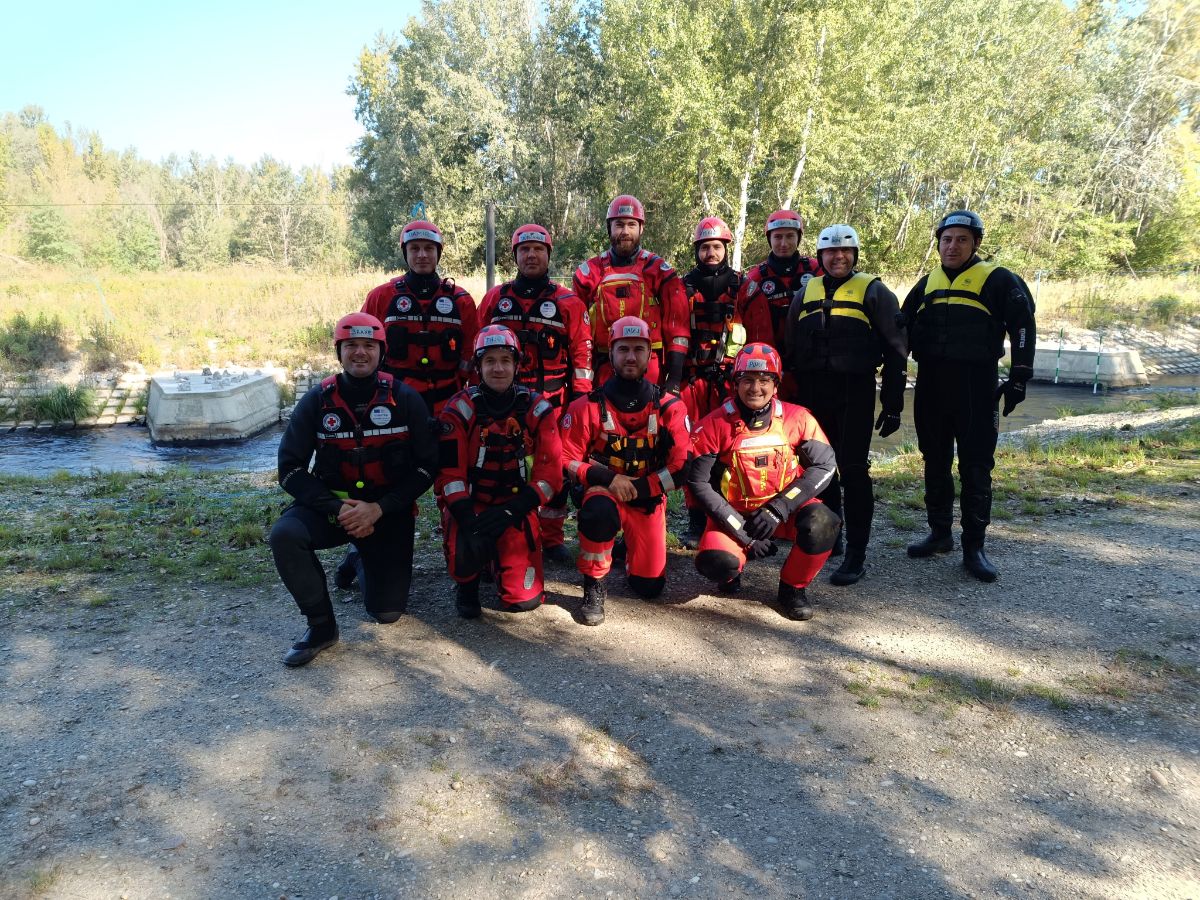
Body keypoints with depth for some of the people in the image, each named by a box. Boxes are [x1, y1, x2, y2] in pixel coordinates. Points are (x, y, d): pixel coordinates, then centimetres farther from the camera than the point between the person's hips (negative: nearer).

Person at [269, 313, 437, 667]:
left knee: (387, 611, -2)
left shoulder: (404, 399, -8)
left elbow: (426, 466, -7)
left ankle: (365, 562, 33)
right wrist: (336, 509, -20)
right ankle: (321, 625, -12)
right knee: (285, 535, -32)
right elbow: (290, 468, -7)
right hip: (331, 503, 1)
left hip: (388, 511, 0)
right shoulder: (317, 400, -7)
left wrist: (378, 509, -18)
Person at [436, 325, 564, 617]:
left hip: (516, 508, 1)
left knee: (523, 599, -9)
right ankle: (466, 582, 4)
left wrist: (511, 511, -17)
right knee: (468, 549, -35)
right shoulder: (460, 408, -6)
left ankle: (503, 556, 26)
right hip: (469, 504, -1)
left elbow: (550, 472, -6)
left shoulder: (537, 408, -2)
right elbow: (450, 470, -10)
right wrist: (466, 516, -24)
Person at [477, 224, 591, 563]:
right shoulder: (495, 298, 9)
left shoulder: (568, 303, 3)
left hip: (553, 403, -1)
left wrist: (580, 400, -3)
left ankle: (551, 540, 18)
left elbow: (581, 354, 2)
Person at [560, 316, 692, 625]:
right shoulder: (587, 407, -8)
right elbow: (568, 461, -7)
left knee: (649, 587, -2)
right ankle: (594, 587, -16)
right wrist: (609, 479, -22)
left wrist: (638, 489, -18)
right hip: (603, 492, -2)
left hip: (649, 499, 2)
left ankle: (631, 544, 33)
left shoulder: (670, 407, -6)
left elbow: (682, 467, -8)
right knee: (598, 511, -40)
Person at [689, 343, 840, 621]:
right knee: (715, 562, -29)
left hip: (784, 511, 2)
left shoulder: (798, 418, -5)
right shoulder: (714, 424, -10)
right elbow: (698, 481, -12)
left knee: (822, 523, -29)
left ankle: (793, 588, -1)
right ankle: (733, 570, 12)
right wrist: (741, 531, -17)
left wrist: (779, 508, -19)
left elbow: (825, 465, -8)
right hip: (734, 513, -1)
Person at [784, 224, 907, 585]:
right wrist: (793, 397, 13)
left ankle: (856, 555, -2)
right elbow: (791, 349, 18)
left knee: (853, 470, -7)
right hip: (813, 393, 5)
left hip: (854, 392, -5)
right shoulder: (806, 293, 14)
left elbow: (895, 350, 0)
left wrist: (893, 404, -6)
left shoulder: (873, 291, 1)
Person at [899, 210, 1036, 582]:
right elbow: (902, 330, 20)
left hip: (977, 387, -5)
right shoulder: (927, 285, 15)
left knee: (976, 468, -1)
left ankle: (974, 547, 6)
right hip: (931, 386, 5)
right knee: (935, 464, 11)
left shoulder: (997, 280, 0)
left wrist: (1019, 376, -9)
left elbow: (1023, 325, -3)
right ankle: (939, 533, 24)